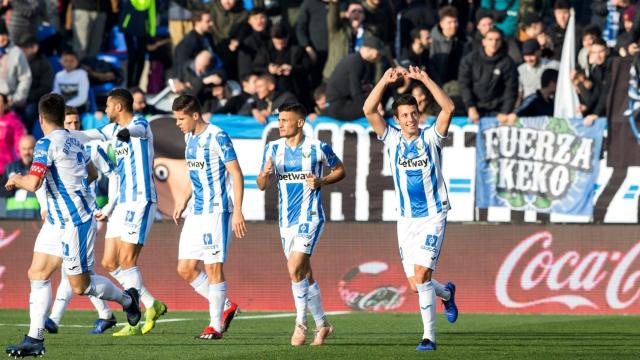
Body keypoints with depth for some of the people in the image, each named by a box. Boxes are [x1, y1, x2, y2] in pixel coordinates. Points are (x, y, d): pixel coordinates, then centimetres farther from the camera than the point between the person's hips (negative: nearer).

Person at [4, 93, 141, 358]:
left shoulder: (47, 144, -18)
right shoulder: (74, 140, 9)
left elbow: (33, 183, -26)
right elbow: (91, 174, 22)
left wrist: (16, 179, -5)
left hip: (74, 222, -9)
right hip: (57, 222, 9)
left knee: (80, 286, 3)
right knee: (37, 274, 2)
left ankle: (126, 298, 25)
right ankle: (35, 339, -1)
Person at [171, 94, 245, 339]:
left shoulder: (217, 137, -14)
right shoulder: (189, 137, 12)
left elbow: (236, 175, -15)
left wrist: (237, 211, -20)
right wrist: (184, 200, 21)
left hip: (217, 211, -9)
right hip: (196, 213, 9)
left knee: (213, 268, -6)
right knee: (185, 269, 5)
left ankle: (215, 326, 1)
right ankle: (225, 307, 19)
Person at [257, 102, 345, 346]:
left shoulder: (318, 148, -6)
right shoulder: (273, 149, 5)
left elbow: (340, 170, 7)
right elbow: (262, 185, 5)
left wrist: (322, 182, -11)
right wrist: (265, 174, -18)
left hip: (310, 217, -5)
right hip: (286, 220, 5)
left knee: (295, 269, -19)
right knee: (305, 274, 11)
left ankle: (300, 324, -9)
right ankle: (322, 325, 24)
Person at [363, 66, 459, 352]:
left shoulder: (431, 138, -3)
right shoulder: (392, 139, 3)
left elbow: (448, 108, -19)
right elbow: (369, 111, -8)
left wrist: (425, 79, -24)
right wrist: (385, 81, -19)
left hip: (433, 217, -4)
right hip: (406, 219, 4)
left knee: (421, 274, -17)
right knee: (416, 284, 4)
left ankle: (429, 336, -10)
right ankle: (446, 293, 39)